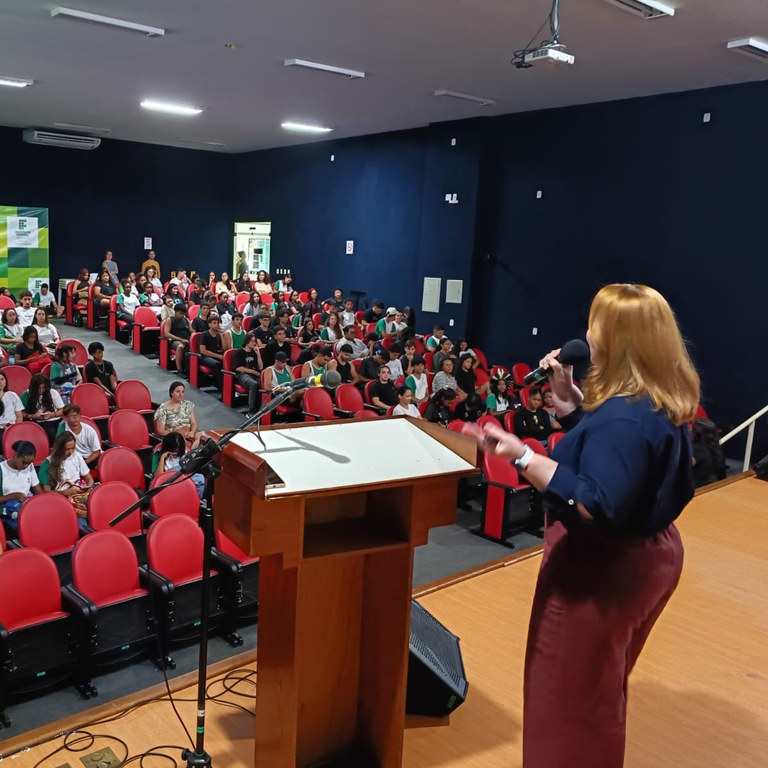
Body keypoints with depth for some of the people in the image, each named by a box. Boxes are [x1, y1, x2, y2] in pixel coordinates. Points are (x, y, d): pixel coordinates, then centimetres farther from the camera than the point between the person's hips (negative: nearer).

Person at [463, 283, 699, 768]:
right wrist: (568, 396, 4)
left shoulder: (625, 417, -29)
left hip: (602, 568, -11)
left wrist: (521, 456, -37)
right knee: (600, 687, 29)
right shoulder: (660, 402, 3)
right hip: (644, 556, 11)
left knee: (571, 692, 9)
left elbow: (594, 504, -33)